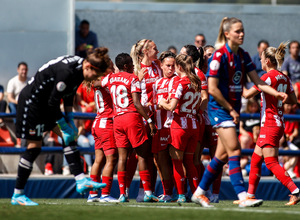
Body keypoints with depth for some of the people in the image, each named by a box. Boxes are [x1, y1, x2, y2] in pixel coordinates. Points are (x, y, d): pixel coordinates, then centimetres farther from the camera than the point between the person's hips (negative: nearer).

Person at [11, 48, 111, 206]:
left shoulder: (79, 67, -2)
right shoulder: (66, 72, -32)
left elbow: (68, 95, 12)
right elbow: (53, 103, -26)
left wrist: (70, 120, 6)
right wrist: (65, 126, -16)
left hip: (46, 103, 10)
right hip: (31, 102, -10)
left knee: (69, 138, -1)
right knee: (34, 147, -6)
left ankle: (81, 181, -5)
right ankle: (17, 195, 2)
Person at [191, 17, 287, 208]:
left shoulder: (243, 56, 8)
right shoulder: (220, 55, -15)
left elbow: (258, 82, 7)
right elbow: (212, 89, -16)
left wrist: (276, 93, -9)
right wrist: (231, 110, -13)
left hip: (233, 109, 8)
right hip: (220, 108, -8)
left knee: (223, 154, 11)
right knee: (234, 151, -16)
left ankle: (200, 192, 22)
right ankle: (243, 197, -20)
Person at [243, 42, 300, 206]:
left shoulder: (268, 77, -14)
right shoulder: (284, 78, 10)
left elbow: (248, 94, -14)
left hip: (270, 125, -9)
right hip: (279, 123, 9)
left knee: (271, 162, -10)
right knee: (255, 160, 14)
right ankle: (250, 195, 17)